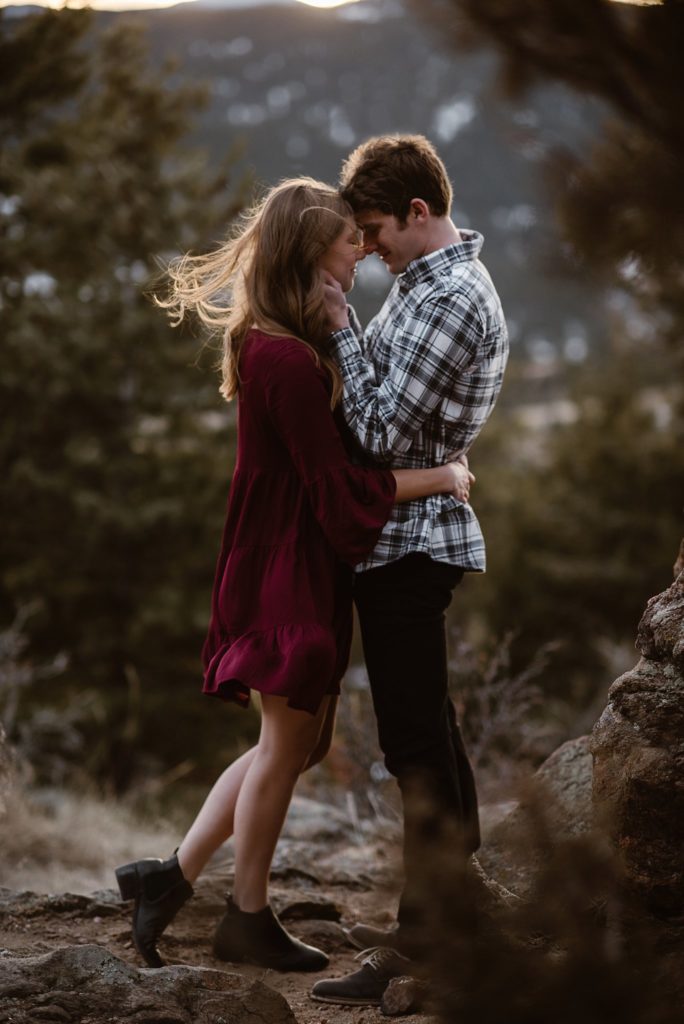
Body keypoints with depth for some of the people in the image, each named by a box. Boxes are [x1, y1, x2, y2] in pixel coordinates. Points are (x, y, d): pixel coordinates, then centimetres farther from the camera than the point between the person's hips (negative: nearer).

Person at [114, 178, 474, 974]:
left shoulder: (278, 343, 9)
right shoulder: (288, 359, -22)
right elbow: (338, 488, -21)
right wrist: (442, 478, -12)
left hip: (300, 567, 10)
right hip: (291, 571, -10)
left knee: (294, 739, 17)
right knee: (288, 740, 4)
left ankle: (173, 877, 19)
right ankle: (247, 921, 19)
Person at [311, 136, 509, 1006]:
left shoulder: (453, 302, -19)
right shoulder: (426, 281, 14)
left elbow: (383, 430, -20)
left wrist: (341, 329, -13)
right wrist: (342, 329, 7)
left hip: (408, 539, -11)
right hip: (405, 535, 11)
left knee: (414, 741, -9)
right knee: (428, 729, 17)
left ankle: (424, 947, -6)